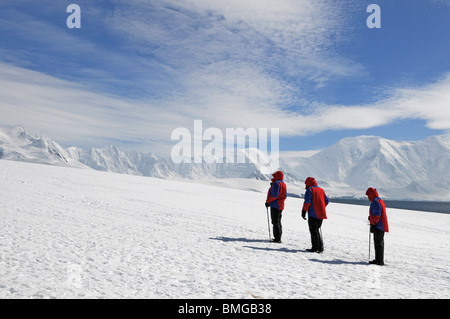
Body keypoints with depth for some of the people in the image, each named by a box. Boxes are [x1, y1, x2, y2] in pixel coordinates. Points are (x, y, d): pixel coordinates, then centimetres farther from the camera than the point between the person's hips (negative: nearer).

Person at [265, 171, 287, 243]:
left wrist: (268, 202, -13)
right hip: (280, 205, 9)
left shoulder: (276, 183, -14)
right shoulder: (283, 184, 14)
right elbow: (284, 196, 17)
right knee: (278, 221, 15)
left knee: (275, 222, -7)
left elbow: (274, 195, -21)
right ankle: (278, 238, 19)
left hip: (275, 205, -9)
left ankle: (277, 238, -7)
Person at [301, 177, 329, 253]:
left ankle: (315, 248, -2)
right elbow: (326, 201, 14)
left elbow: (307, 201, -14)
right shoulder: (321, 190, 15)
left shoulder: (310, 190, -5)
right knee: (318, 230, 15)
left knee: (313, 231, -1)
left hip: (313, 214, -7)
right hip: (321, 214, 7)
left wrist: (304, 211, -8)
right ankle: (320, 247, 14)